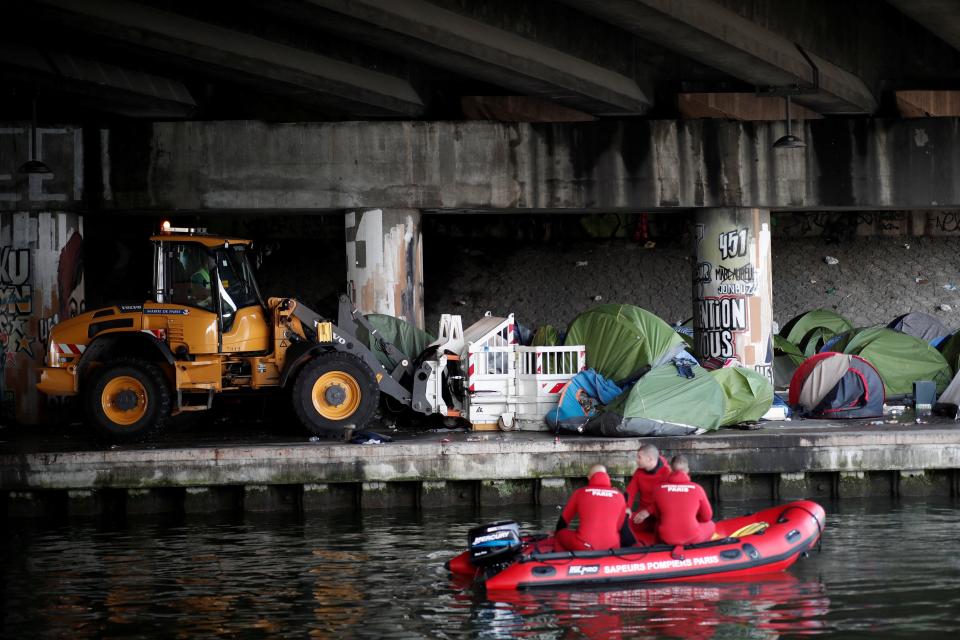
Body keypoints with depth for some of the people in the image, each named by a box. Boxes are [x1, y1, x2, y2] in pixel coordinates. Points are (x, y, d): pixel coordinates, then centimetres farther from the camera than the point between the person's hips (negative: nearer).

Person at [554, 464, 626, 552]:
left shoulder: (580, 492, 5)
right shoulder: (619, 496, 7)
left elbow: (564, 520, 20)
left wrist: (556, 534, 41)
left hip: (584, 548, -3)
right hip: (611, 547, 3)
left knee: (561, 534, 23)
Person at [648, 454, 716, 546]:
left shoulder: (658, 489, -6)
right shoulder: (697, 489, -10)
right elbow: (707, 517, 3)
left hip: (667, 539, 2)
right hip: (692, 538, -2)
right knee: (710, 525, 29)